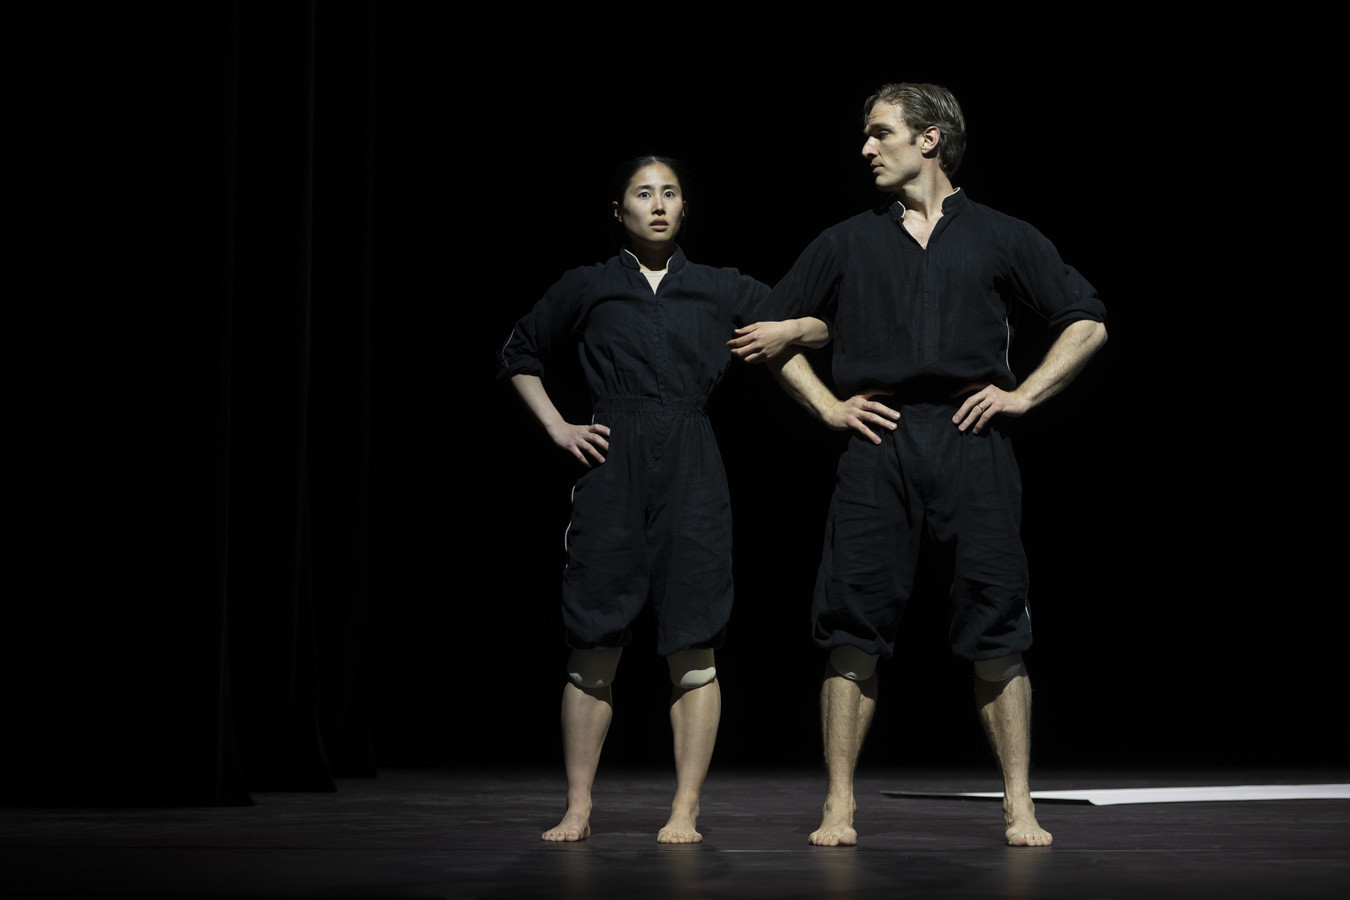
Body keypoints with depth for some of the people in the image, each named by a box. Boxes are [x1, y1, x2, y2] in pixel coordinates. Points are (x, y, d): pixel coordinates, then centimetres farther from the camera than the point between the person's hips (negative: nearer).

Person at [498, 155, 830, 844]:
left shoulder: (720, 289, 11)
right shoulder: (587, 288, 9)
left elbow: (826, 327, 18)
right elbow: (519, 355, 22)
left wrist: (790, 329, -3)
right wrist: (556, 426, 10)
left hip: (691, 473, 1)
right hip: (611, 470, -1)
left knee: (692, 648, -3)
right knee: (594, 648, -2)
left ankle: (685, 811, 2)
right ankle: (577, 808, 6)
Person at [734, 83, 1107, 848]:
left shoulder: (1001, 238, 11)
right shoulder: (848, 243, 16)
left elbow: (1088, 323, 14)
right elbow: (771, 329, 22)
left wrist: (1024, 394, 4)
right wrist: (827, 404, 11)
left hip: (972, 441, -1)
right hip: (880, 442, 1)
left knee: (997, 630, -3)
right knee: (855, 628, -4)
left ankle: (1020, 806, 4)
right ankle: (840, 806, 2)